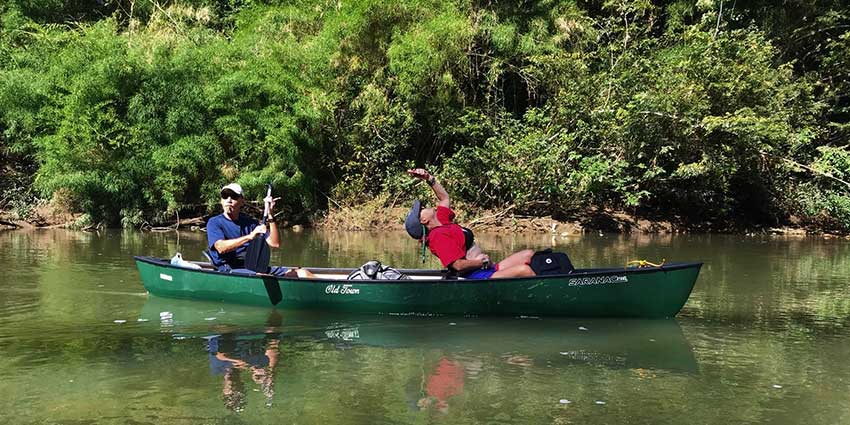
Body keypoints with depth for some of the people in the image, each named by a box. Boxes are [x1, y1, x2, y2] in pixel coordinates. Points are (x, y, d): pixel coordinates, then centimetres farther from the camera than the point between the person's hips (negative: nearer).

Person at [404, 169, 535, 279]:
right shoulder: (439, 236, -16)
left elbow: (444, 198, 31)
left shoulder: (441, 220, 15)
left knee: (528, 255, 7)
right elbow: (458, 265, -23)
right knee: (524, 270, -29)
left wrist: (430, 179, 22)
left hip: (490, 269, 11)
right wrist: (482, 262, -11)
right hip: (479, 276, -11)